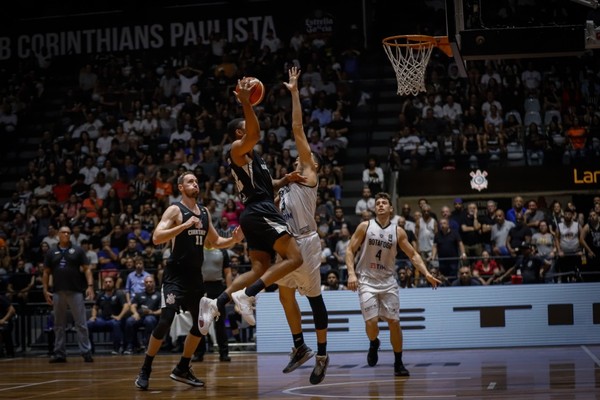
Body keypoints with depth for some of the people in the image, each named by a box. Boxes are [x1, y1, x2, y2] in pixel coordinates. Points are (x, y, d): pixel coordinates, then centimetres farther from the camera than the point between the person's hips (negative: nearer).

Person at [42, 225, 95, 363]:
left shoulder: (78, 250, 5)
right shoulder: (51, 252, 10)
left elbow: (86, 269, 1)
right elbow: (46, 272, 12)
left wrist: (90, 286, -11)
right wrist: (45, 290, 4)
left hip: (75, 291, -2)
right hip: (58, 292, 2)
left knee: (81, 324, -3)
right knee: (59, 325, 7)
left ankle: (86, 352, -2)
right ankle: (59, 353, 12)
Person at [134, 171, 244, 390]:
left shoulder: (204, 212, 12)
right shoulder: (174, 210, -9)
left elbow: (215, 242, 22)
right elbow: (156, 237, -21)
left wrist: (234, 240, 2)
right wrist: (185, 225, -28)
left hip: (195, 274, 8)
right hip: (176, 274, -7)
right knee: (166, 320, -15)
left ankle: (182, 369, 21)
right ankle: (145, 370, -4)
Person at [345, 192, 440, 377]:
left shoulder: (398, 231, 2)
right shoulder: (365, 226, -3)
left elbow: (413, 254, 6)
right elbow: (350, 250, -2)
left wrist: (426, 273, -7)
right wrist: (351, 273, -16)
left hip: (388, 281, 2)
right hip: (367, 280, -2)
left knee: (394, 322, -1)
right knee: (371, 322, -13)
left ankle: (398, 363, 11)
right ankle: (374, 343, 21)